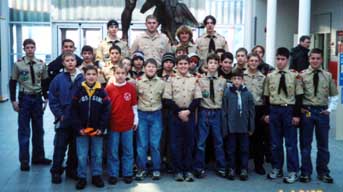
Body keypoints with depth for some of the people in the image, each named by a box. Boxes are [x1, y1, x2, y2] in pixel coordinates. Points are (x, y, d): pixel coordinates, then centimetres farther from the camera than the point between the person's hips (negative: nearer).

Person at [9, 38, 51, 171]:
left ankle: (38, 157, 22)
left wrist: (46, 98, 6)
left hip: (37, 98, 3)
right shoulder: (18, 64, -5)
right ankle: (24, 160, 9)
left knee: (38, 129, 11)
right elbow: (12, 83, -1)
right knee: (24, 130, 1)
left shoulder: (41, 64, 3)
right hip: (24, 98, -3)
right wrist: (13, 100, -5)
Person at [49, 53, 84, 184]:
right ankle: (56, 172, 15)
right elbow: (52, 99, -2)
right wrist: (59, 115, -9)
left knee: (75, 147, 12)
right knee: (60, 147, 3)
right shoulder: (58, 79, -2)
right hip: (63, 121, -2)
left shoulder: (82, 78, 1)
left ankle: (72, 170, 26)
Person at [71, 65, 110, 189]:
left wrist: (102, 127, -9)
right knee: (82, 156, 4)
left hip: (97, 130, 1)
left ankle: (96, 176, 23)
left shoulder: (102, 92, 0)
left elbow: (106, 111, -2)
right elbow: (74, 111, -2)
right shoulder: (79, 91, -2)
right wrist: (78, 127, -10)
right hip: (82, 130, -1)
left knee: (97, 155, 9)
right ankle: (82, 177, 17)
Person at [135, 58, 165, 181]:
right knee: (142, 144, 3)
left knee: (155, 144, 2)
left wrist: (159, 108, 6)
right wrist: (137, 111, 2)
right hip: (142, 115, -1)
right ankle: (142, 169, 14)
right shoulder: (138, 81, -2)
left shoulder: (161, 82, 3)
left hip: (156, 115, 1)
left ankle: (156, 169, 13)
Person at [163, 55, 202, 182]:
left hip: (189, 114, 1)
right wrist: (179, 112, -12)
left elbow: (197, 98, 1)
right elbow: (167, 99, -4)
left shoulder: (194, 80, 6)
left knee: (189, 142, 4)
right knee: (175, 143, 0)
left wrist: (188, 111, -12)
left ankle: (188, 170, 12)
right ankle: (178, 170, 9)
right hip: (175, 114, -1)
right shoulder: (171, 79, 2)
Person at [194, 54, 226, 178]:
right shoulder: (201, 80, 1)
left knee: (218, 141, 9)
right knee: (201, 142, 3)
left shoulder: (223, 81, 5)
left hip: (217, 113, 1)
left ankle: (221, 168, 19)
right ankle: (199, 168, 13)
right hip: (204, 112, -1)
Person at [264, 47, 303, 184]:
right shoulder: (270, 76, 6)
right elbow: (266, 96, 9)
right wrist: (266, 113, 5)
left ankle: (293, 171, 9)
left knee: (291, 142, 2)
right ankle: (276, 169, 21)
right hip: (274, 110, 3)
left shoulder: (295, 75, -2)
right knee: (275, 142, 10)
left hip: (289, 110, -3)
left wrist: (296, 114, -6)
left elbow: (299, 96, -2)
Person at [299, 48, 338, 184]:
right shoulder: (302, 75, -4)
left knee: (323, 144, 10)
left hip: (323, 112, 2)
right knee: (305, 143, 6)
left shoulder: (328, 76, 3)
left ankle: (323, 172, 22)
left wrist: (330, 109, 2)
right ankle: (306, 172, 17)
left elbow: (334, 95, 11)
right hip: (307, 111, -2)